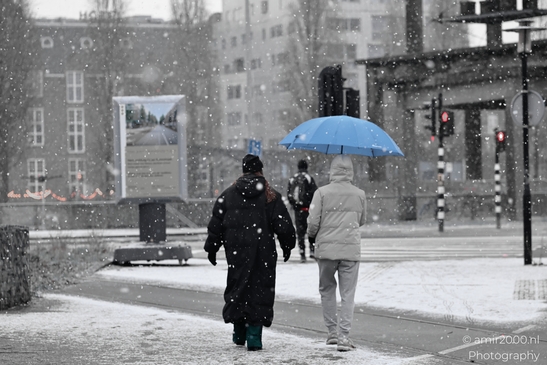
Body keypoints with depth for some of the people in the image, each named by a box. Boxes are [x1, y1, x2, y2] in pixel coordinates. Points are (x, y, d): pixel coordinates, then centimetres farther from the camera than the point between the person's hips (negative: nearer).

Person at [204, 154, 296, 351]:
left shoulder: (228, 195, 5)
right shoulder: (271, 196, -1)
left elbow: (215, 224, 7)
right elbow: (283, 225, -1)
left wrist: (212, 248, 15)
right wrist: (287, 245, 13)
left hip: (236, 253, 2)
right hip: (263, 252, -2)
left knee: (237, 286, 13)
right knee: (261, 289, 1)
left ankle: (239, 332, 16)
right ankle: (254, 334, -5)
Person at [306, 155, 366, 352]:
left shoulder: (322, 192, -5)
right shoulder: (359, 194, 2)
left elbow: (313, 222, -7)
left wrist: (312, 236, 13)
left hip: (326, 248, -1)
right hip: (351, 250, 1)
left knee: (327, 290, 17)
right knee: (348, 294, 3)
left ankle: (332, 331, 15)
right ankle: (343, 335, -6)